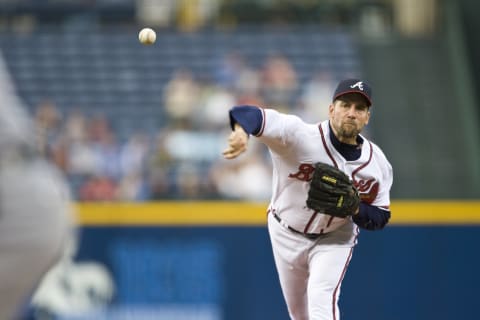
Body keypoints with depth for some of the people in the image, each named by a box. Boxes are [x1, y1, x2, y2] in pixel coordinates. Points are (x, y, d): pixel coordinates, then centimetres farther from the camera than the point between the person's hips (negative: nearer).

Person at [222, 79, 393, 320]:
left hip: (335, 239, 0)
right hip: (287, 235, 0)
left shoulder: (377, 163, -16)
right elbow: (251, 115, -42)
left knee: (322, 300, -23)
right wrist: (241, 131, -68)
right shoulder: (300, 136, -28)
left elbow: (380, 218, -7)